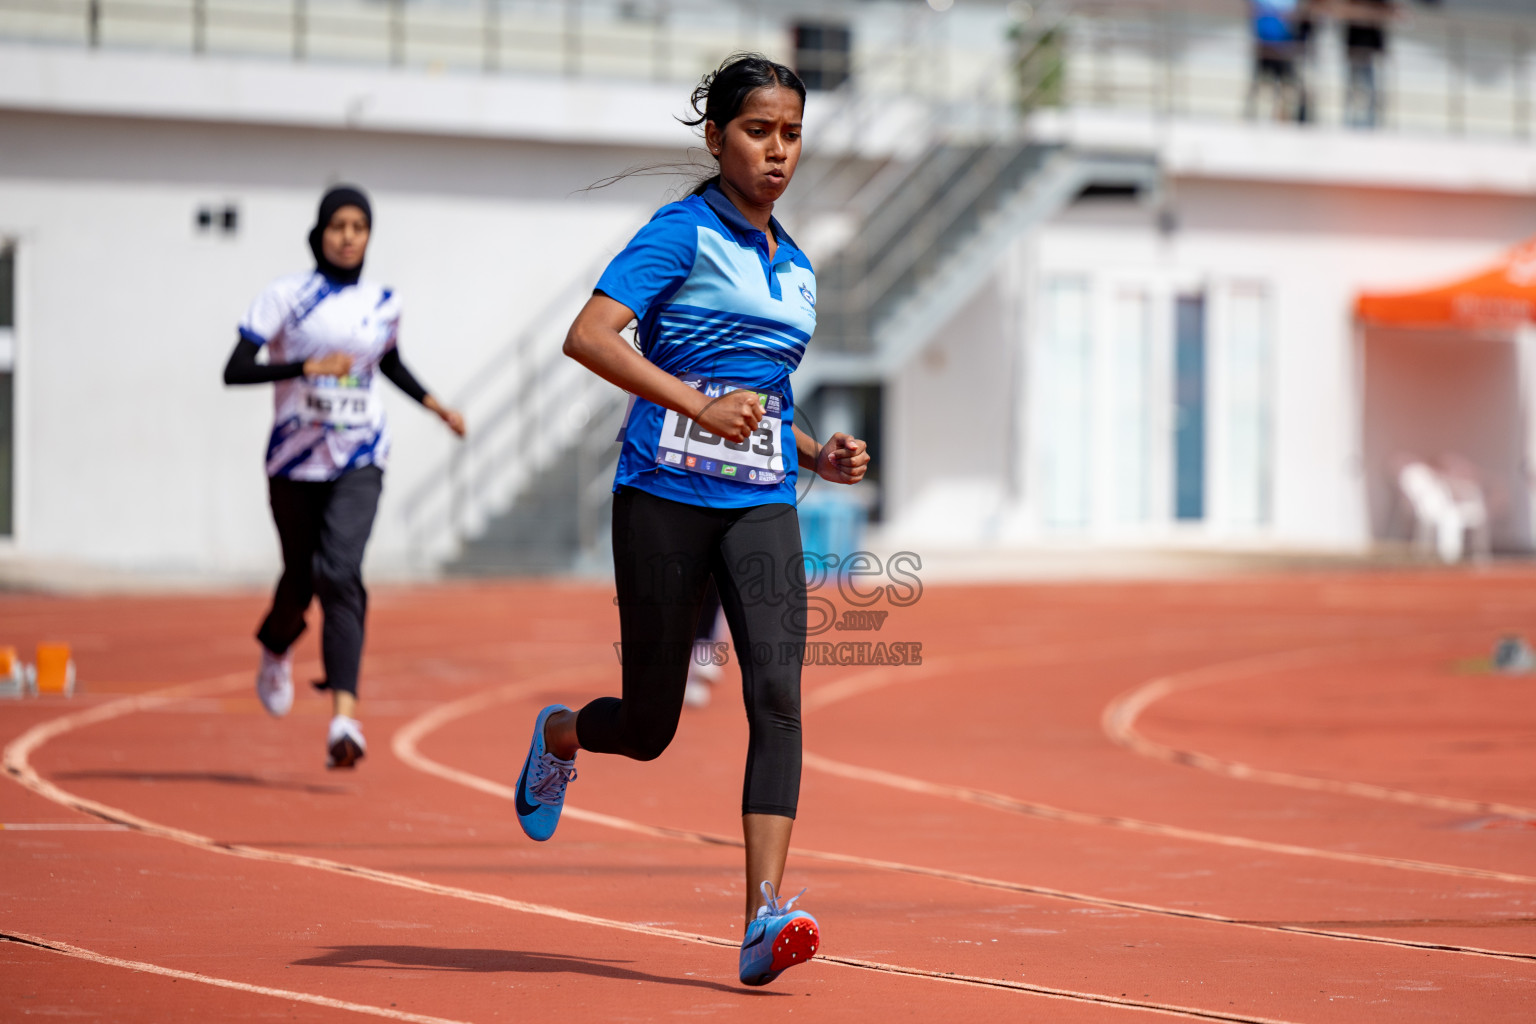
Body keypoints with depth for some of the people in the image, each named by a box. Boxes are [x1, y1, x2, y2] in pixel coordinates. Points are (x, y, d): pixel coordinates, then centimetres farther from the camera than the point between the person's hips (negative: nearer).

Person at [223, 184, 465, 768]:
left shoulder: (383, 304, 5)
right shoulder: (287, 296, -5)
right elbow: (234, 372, -11)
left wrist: (433, 404, 11)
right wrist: (306, 367, -23)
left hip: (360, 462, 0)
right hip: (295, 459, 0)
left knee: (340, 573, -19)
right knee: (301, 578, 12)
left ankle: (344, 715, -30)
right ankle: (276, 648, 50)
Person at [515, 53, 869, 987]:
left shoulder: (796, 267, 17)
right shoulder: (685, 232, -4)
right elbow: (588, 335, -18)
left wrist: (819, 455, 11)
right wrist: (697, 405, -27)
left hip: (762, 506, 4)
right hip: (665, 495, -4)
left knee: (777, 691, -19)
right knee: (649, 729, 4)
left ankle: (765, 920, -25)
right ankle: (560, 734, 41)